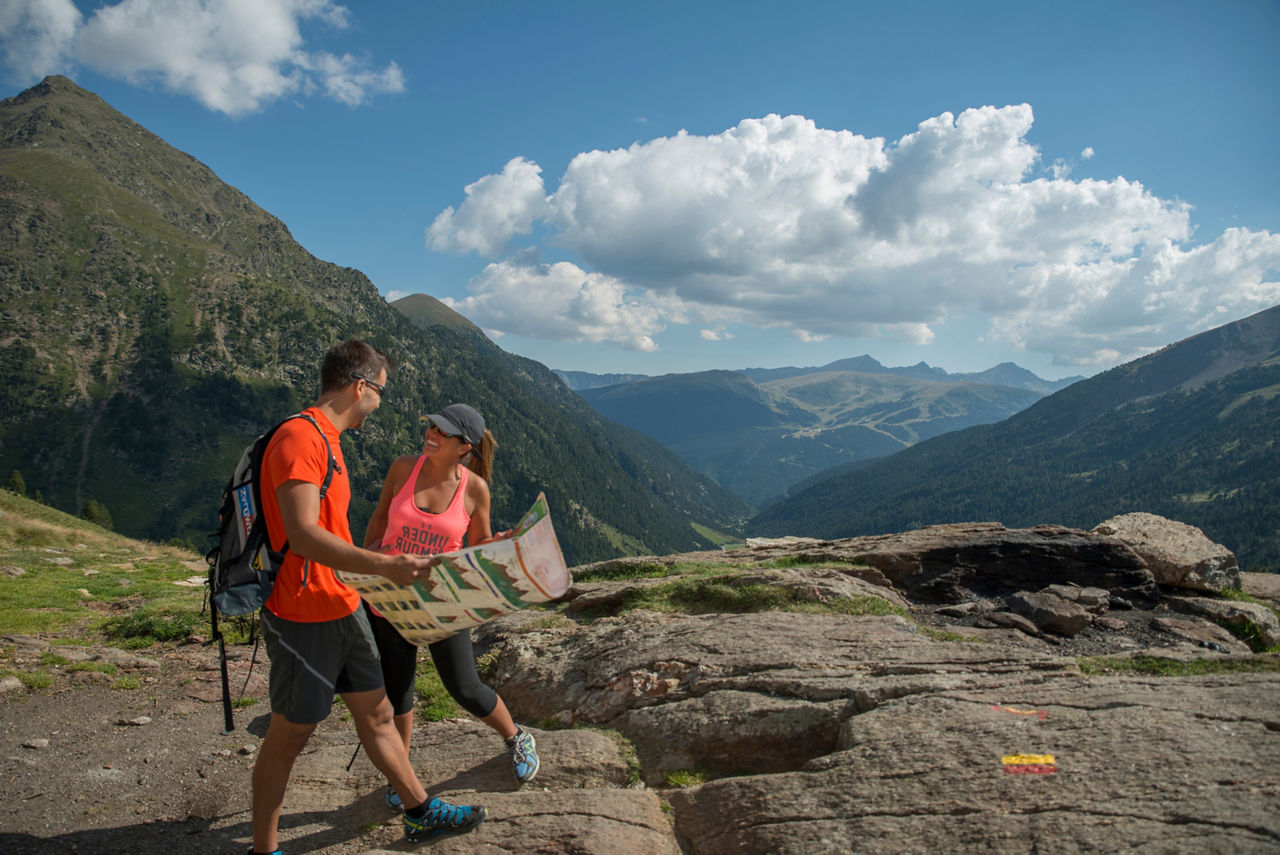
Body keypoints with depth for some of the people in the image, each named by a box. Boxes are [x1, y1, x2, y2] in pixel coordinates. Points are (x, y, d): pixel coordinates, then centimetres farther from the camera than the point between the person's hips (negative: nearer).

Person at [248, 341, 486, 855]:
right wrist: (383, 566, -33)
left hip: (342, 608, 9)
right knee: (289, 736, 5)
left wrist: (382, 569, 25)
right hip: (304, 616, -9)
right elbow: (302, 535, -29)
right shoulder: (300, 437, -19)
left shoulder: (325, 440, 14)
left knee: (377, 715, 17)